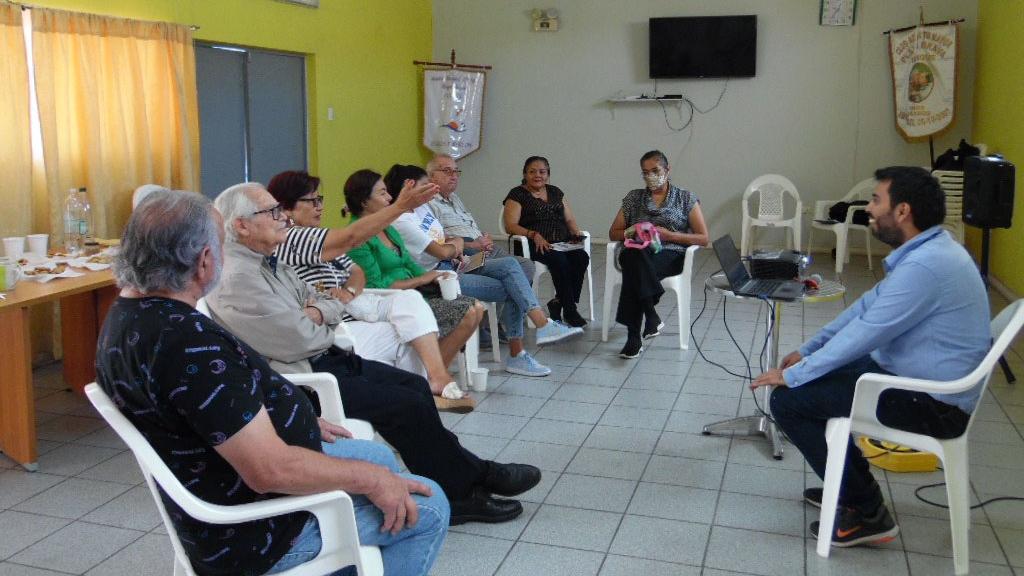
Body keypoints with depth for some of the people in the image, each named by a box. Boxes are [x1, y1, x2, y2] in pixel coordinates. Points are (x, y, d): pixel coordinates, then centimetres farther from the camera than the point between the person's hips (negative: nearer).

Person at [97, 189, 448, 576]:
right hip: (255, 529, -10)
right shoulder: (187, 341, -34)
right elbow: (271, 470, -33)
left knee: (377, 455, 25)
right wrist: (370, 478, -19)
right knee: (427, 507, 1)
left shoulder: (127, 315, -1)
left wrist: (296, 420, 14)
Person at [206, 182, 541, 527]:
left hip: (325, 359, 10)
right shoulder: (236, 279, -19)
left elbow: (332, 306, 15)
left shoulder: (270, 263, 13)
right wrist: (321, 325, -1)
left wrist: (314, 314, -8)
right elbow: (300, 340, -23)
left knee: (415, 385, 3)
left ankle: (470, 472, 10)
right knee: (408, 404, -13)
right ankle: (462, 491, 3)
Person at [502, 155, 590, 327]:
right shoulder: (517, 195, 5)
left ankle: (559, 302, -14)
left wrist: (576, 233, -2)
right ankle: (569, 311, -22)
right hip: (533, 246, -5)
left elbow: (569, 219, 20)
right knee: (559, 260, -34)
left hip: (563, 243, 5)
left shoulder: (556, 192, 22)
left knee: (582, 257, -25)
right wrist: (533, 235, -21)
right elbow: (510, 226, -6)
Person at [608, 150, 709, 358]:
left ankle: (634, 336, -36)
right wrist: (630, 233, -1)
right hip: (636, 253, 2)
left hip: (671, 256, -2)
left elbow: (703, 239, 7)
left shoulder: (686, 198, 14)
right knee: (633, 256, -39)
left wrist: (668, 234, -7)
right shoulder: (634, 198, 21)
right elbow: (613, 233, 23)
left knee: (634, 270, -37)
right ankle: (652, 316, -39)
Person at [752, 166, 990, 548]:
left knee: (788, 400, -11)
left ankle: (868, 513, -1)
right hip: (918, 378, 10)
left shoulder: (924, 265, -26)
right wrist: (806, 352, 11)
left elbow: (863, 335, -24)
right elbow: (867, 306, 14)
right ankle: (850, 486, 26)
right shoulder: (925, 250, 7)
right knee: (813, 378, 18)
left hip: (932, 404, -10)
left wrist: (793, 375, -12)